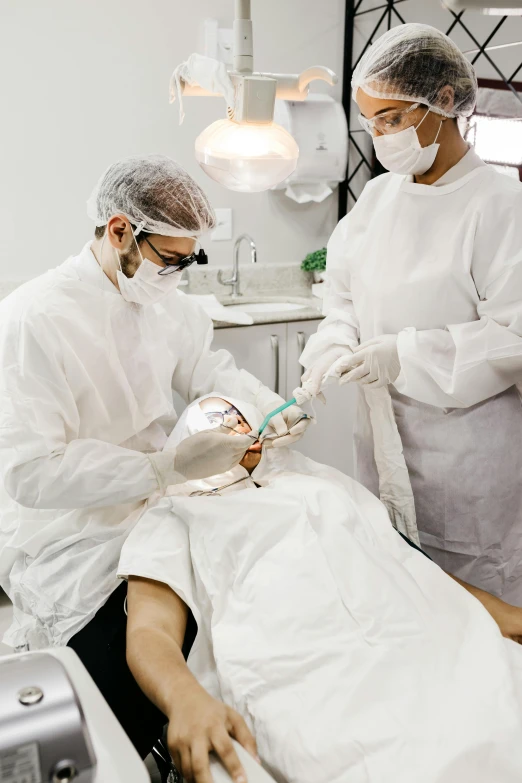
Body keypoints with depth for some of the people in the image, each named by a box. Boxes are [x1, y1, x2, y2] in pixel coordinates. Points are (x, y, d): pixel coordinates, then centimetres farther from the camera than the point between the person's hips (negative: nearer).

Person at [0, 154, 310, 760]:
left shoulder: (163, 300, 2)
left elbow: (211, 368, 14)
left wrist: (272, 408, -7)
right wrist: (170, 467, -29)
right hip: (73, 546, -7)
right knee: (143, 719, -15)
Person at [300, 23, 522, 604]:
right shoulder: (378, 196, 8)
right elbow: (344, 298, 10)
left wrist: (407, 356, -23)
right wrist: (332, 351, -10)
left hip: (466, 444, -5)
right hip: (382, 436, 6)